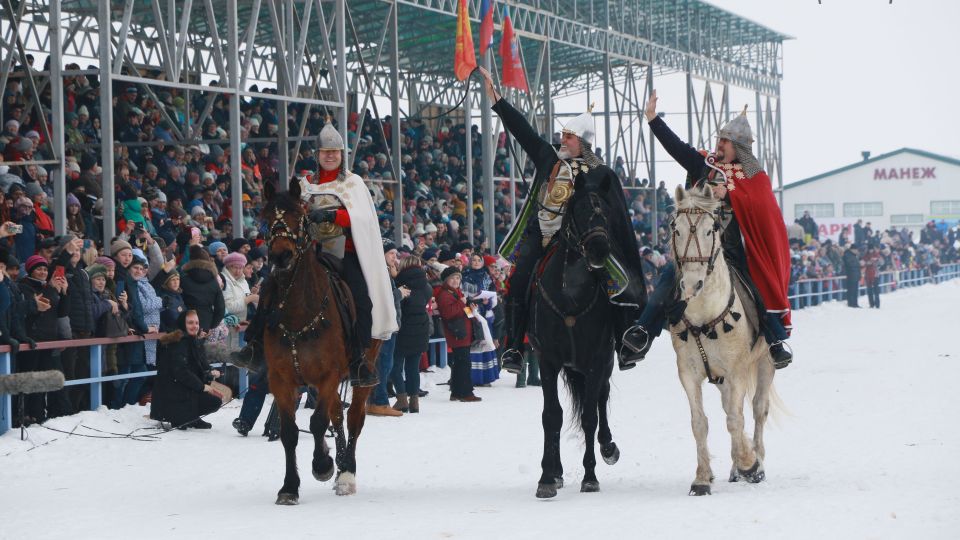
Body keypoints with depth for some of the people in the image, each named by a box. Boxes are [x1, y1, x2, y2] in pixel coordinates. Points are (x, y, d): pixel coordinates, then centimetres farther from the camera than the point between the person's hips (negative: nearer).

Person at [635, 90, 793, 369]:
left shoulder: (755, 176, 1)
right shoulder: (705, 165, 11)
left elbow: (760, 206, -14)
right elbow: (675, 146, 6)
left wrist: (728, 196, -27)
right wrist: (652, 119, 0)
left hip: (735, 249, -3)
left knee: (760, 292, -3)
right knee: (669, 280, -11)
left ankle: (776, 342, 11)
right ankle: (643, 334, -9)